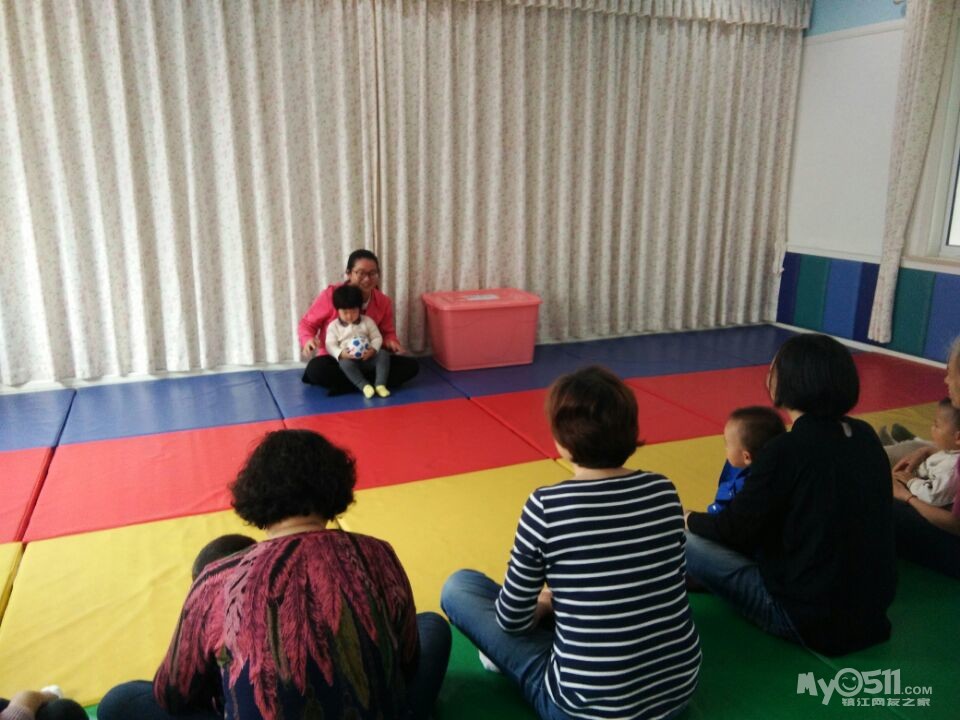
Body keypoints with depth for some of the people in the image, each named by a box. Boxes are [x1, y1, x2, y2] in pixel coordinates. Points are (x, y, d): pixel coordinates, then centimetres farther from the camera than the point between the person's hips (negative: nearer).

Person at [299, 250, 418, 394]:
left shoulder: (383, 302, -4)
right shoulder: (330, 295, -14)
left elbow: (387, 332, 10)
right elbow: (307, 324, -3)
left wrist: (391, 342, -15)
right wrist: (308, 340, -26)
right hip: (335, 359, -3)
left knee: (410, 365, -17)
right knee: (316, 369, -37)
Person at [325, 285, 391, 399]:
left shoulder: (367, 321, 5)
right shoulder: (333, 326, 1)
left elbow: (377, 338, 5)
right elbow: (330, 345, -4)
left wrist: (373, 349, -16)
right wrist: (341, 354, -24)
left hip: (368, 358, 2)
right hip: (348, 359, -2)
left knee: (383, 354, -23)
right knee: (345, 363, -36)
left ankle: (380, 384, -28)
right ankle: (364, 386, -39)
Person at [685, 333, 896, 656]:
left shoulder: (786, 450, -23)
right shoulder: (865, 436, -1)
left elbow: (734, 529, -11)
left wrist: (689, 519, 9)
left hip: (810, 617, -8)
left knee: (686, 542, -2)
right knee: (759, 533, 24)